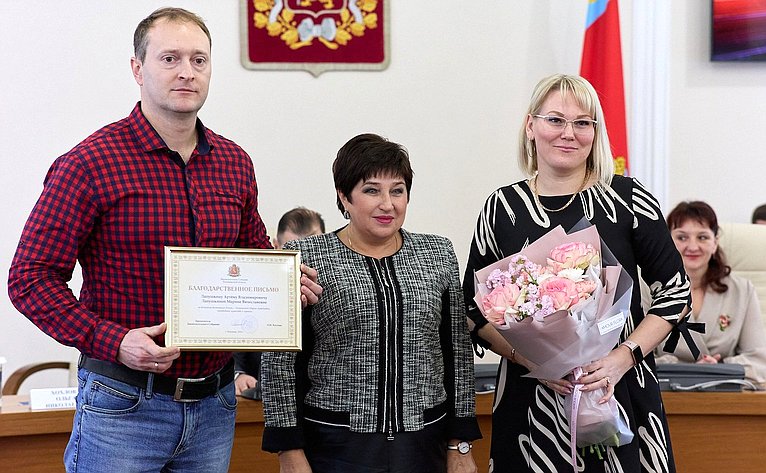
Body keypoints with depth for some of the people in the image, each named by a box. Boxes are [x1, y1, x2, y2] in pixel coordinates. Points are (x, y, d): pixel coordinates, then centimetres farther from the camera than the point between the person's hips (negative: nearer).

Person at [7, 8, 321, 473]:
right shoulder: (91, 163, -9)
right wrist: (113, 342, -22)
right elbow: (31, 277, -10)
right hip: (123, 402, -5)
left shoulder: (235, 163, 8)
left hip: (215, 404, 5)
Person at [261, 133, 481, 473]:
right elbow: (280, 362, -3)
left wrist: (460, 445, 7)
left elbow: (458, 353, 10)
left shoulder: (438, 254, 8)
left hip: (425, 444, 3)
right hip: (337, 445, -3)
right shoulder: (305, 259, -3)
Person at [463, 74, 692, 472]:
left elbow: (675, 292, 1)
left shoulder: (626, 198, -1)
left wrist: (624, 357, -12)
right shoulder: (502, 208, 2)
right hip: (531, 399, 1)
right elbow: (475, 311, 4)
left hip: (620, 391, -1)